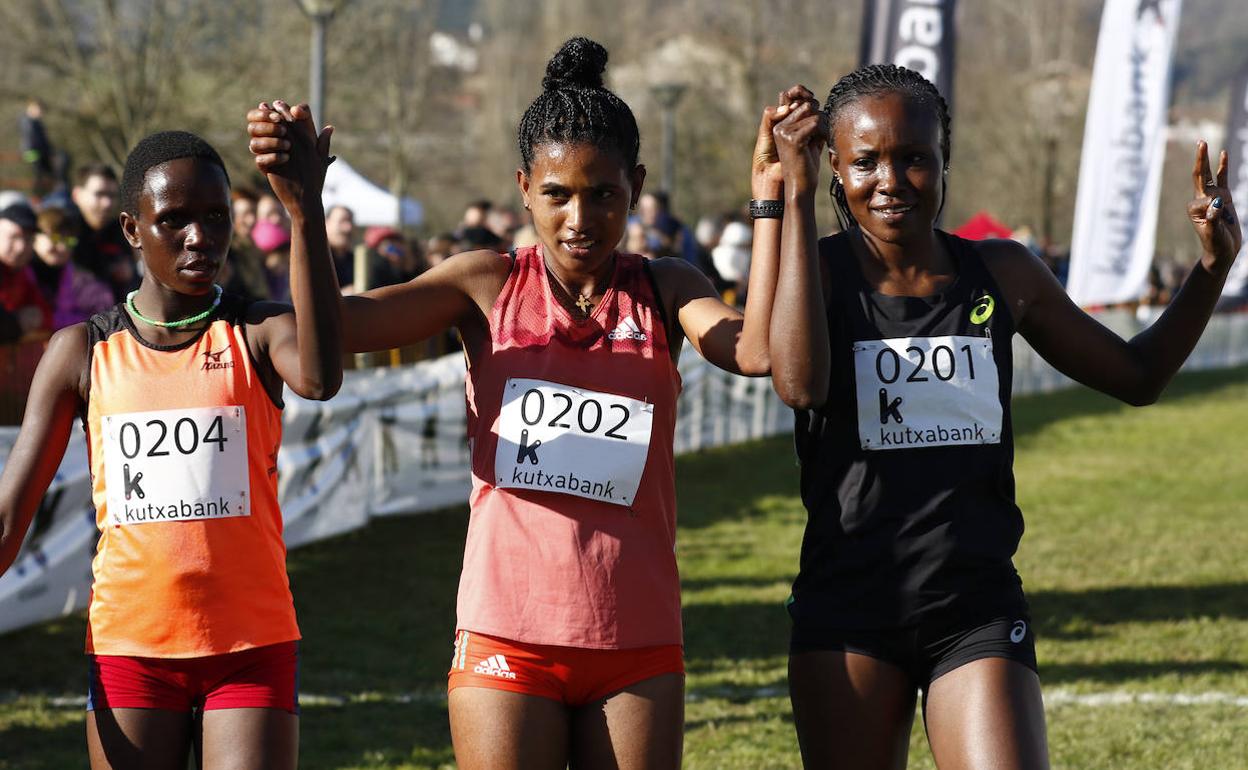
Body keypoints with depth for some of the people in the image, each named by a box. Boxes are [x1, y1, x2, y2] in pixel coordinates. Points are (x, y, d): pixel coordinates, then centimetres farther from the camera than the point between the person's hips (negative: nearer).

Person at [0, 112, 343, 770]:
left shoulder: (259, 333, 0)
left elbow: (319, 379, -25)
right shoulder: (82, 352, 4)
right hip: (129, 647, 1)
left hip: (252, 646, -1)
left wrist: (305, 211, -30)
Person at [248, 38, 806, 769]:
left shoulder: (666, 290, 4)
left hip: (636, 645, 1)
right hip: (508, 631, -1)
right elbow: (336, 326, -8)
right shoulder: (490, 284, 2)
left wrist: (772, 201, -20)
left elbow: (758, 350, -15)